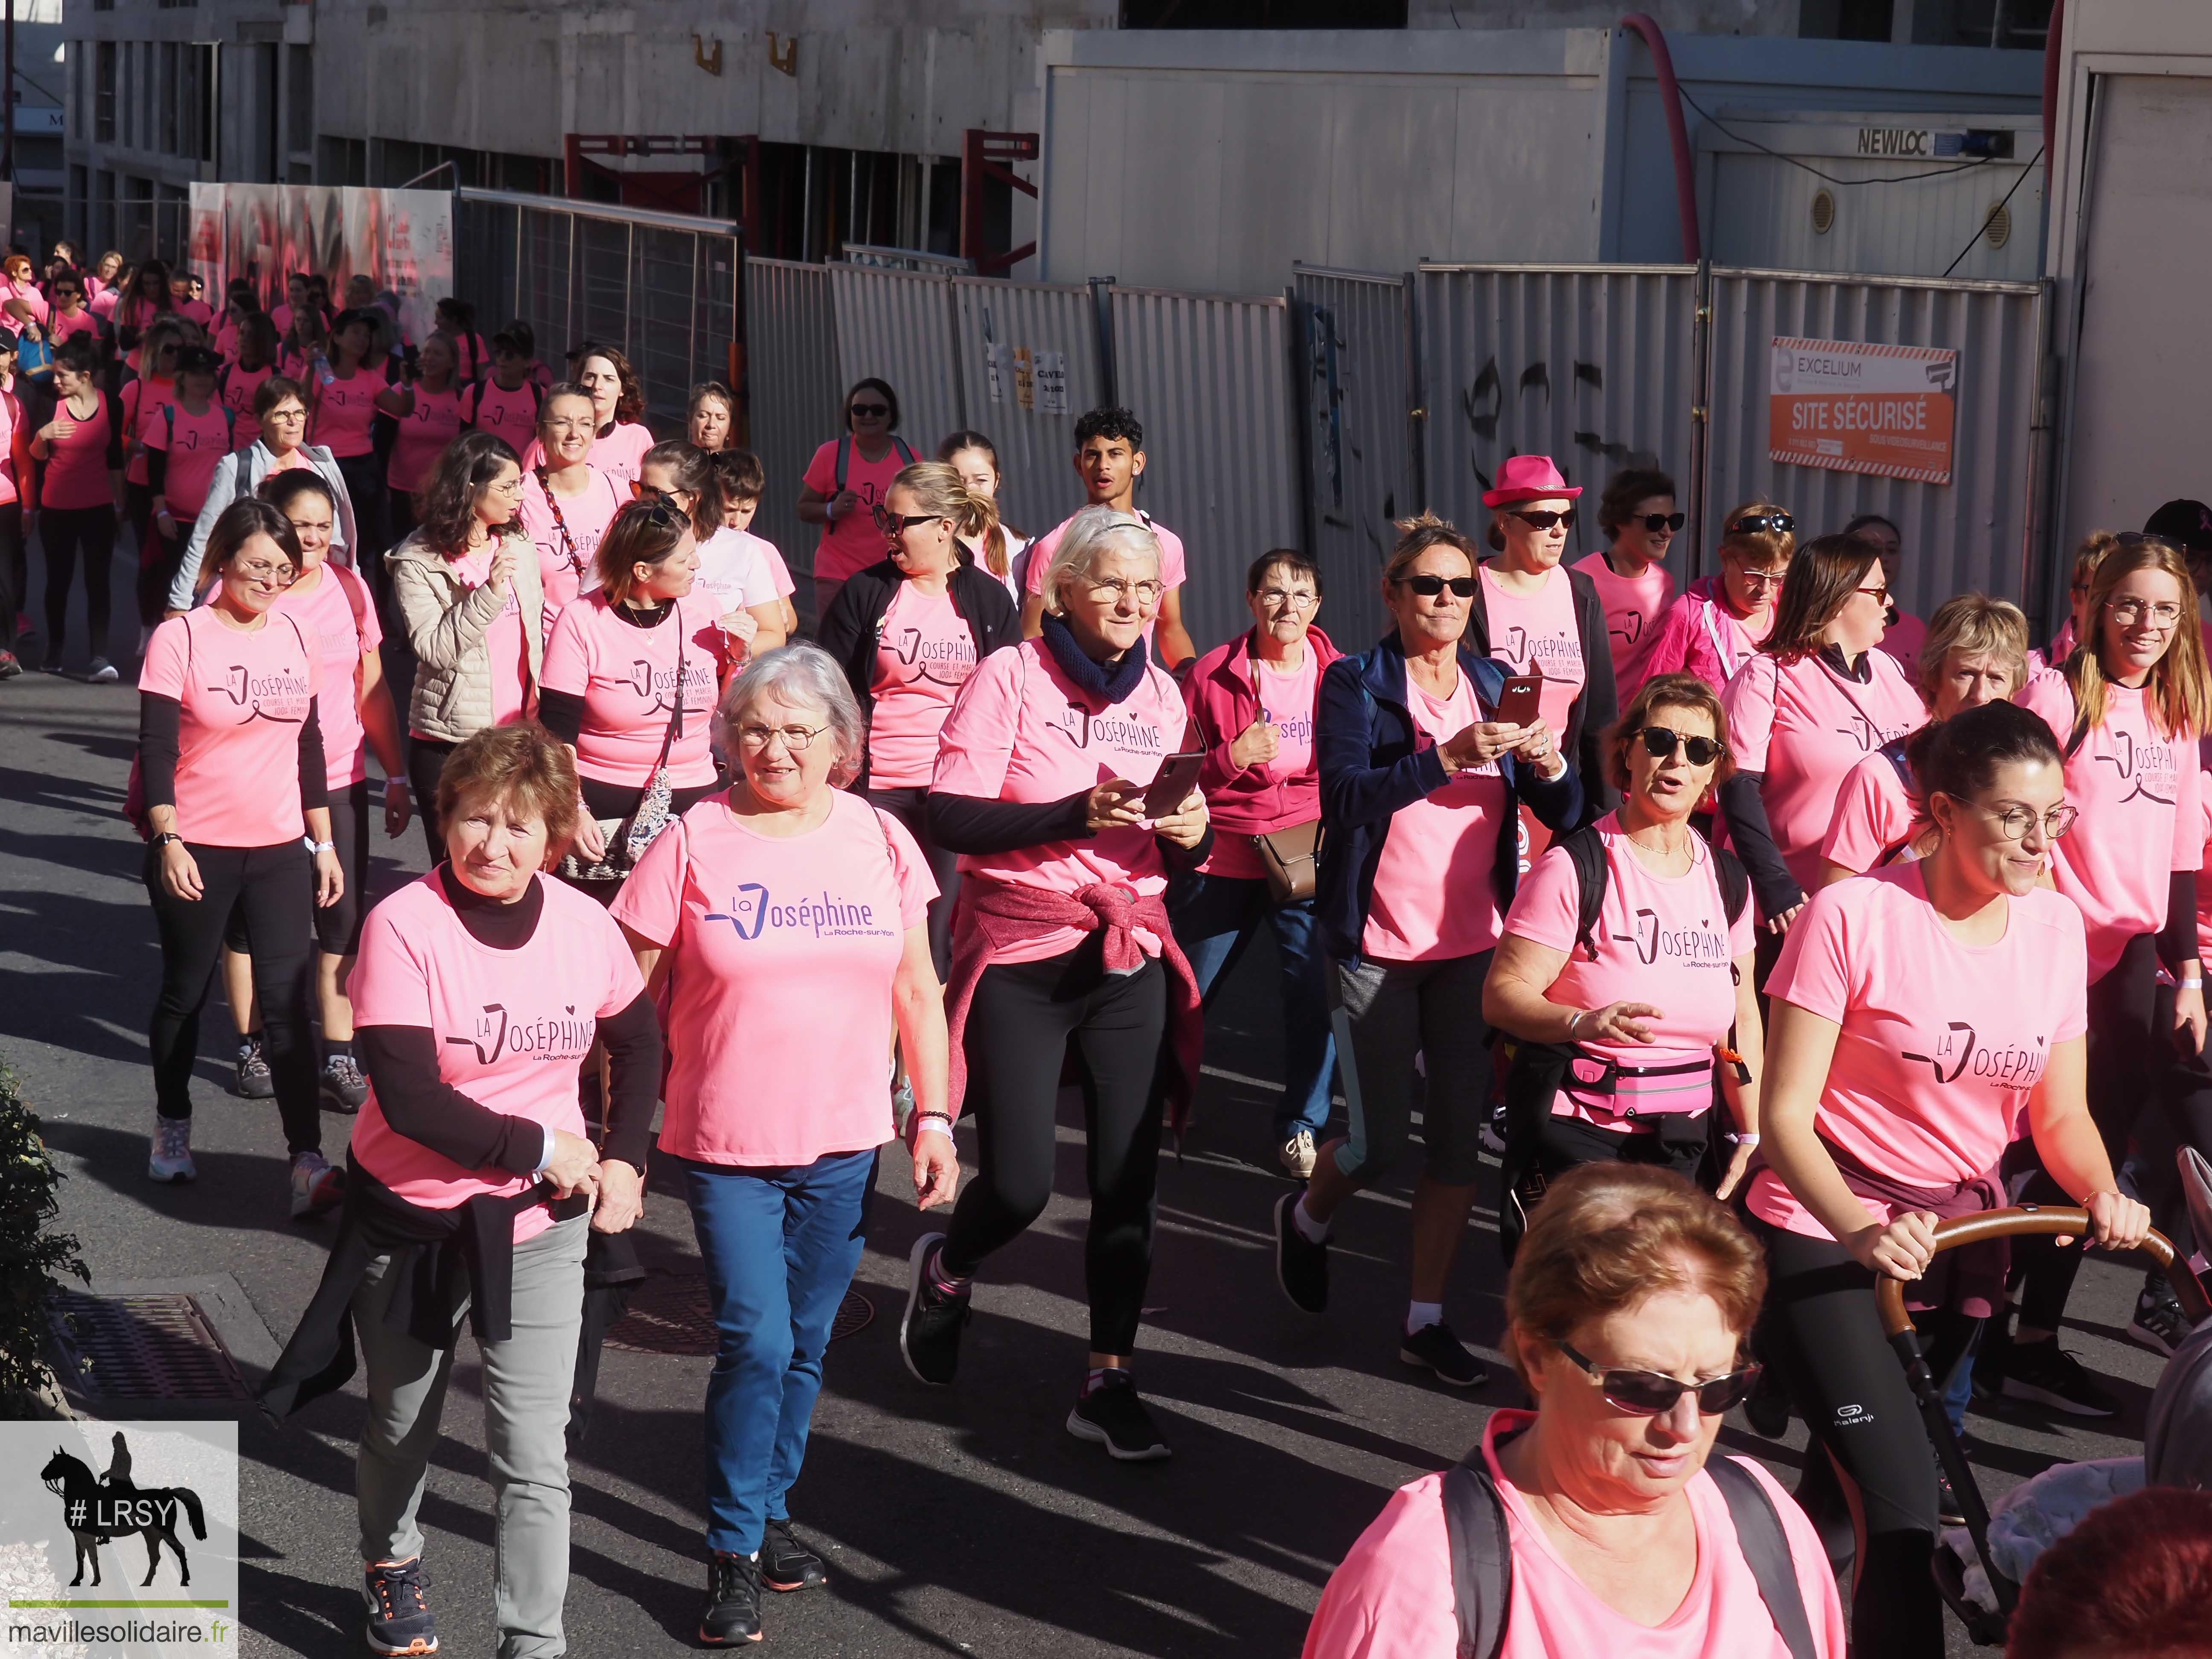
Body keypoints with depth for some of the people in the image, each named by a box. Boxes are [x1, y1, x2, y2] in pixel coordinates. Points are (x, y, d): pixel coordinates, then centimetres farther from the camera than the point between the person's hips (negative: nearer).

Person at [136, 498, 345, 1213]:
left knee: (287, 1000, -4)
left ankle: (309, 1165, -8)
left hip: (280, 849, 3)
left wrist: (324, 842, 12)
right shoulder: (180, 638, -9)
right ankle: (171, 1126, 35)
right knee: (185, 993, 14)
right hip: (197, 850, -3)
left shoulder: (295, 636, 5)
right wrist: (168, 841, -19)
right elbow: (155, 749, -11)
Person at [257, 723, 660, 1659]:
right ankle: (391, 1568, 50)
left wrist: (624, 1160, 2)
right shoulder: (404, 927, -19)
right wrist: (542, 1148, -19)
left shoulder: (585, 927, -7)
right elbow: (409, 1098, -25)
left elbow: (638, 1040, 12)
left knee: (534, 1456, -3)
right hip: (411, 1220, -1)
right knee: (403, 1423, 22)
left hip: (539, 1223, 1)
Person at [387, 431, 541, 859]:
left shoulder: (519, 546, 9)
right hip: (450, 740, -4)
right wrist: (488, 594, -25)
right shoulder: (418, 562, -7)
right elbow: (435, 649, -17)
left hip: (518, 731, 4)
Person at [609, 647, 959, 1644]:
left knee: (806, 1345, 13)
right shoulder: (695, 842, -6)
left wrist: (934, 1118, 5)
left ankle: (770, 1511, 32)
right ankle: (733, 1555, 5)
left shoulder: (880, 841, 2)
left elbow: (916, 990, 9)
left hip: (843, 1147, 3)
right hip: (724, 1147, -3)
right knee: (754, 1342, -8)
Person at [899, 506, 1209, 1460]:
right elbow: (950, 816, -15)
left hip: (1130, 959, 4)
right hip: (1019, 959, -4)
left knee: (1128, 1177, 0)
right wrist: (1078, 815, -24)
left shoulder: (1160, 694, 9)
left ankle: (1109, 1382, 12)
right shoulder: (1011, 676, -7)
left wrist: (1192, 831, -7)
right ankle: (945, 1268, 28)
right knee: (1020, 1184, -6)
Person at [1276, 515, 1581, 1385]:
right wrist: (1450, 757, -32)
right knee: (1380, 1140, -2)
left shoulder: (1495, 687, 7)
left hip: (1473, 945, 4)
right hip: (1377, 947, -4)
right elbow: (1345, 796, -22)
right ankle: (1307, 1218, 31)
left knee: (1459, 1139, 3)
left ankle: (1426, 1318, 16)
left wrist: (1549, 766, -17)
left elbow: (1567, 815, 5)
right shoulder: (1355, 683, -5)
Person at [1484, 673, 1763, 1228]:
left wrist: (1752, 1137, 7)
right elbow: (1502, 994, -16)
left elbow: (1742, 1013, 13)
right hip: (1578, 1138, -5)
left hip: (1686, 1145, 5)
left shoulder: (1727, 879, 8)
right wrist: (1584, 1023, -34)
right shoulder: (1575, 869, -10)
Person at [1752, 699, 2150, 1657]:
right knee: (1903, 1516, -20)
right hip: (1828, 1236, -5)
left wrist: (2102, 1195, -17)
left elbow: (2060, 1112, 5)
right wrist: (1861, 1229, -34)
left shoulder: (2055, 926, 0)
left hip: (1961, 1238, 5)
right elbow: (1786, 1112, -18)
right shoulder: (1854, 917, -17)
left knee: (1844, 1495, 17)